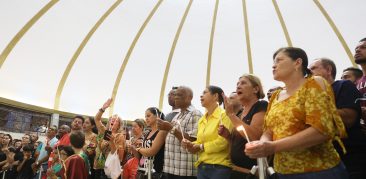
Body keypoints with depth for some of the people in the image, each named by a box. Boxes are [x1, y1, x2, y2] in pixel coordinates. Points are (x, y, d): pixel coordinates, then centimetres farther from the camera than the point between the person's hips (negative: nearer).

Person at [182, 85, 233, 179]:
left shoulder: (224, 115, -8)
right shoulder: (201, 120, 14)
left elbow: (223, 142, -17)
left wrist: (201, 147, -10)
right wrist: (191, 144, -5)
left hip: (219, 167, -6)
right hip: (202, 167, 7)